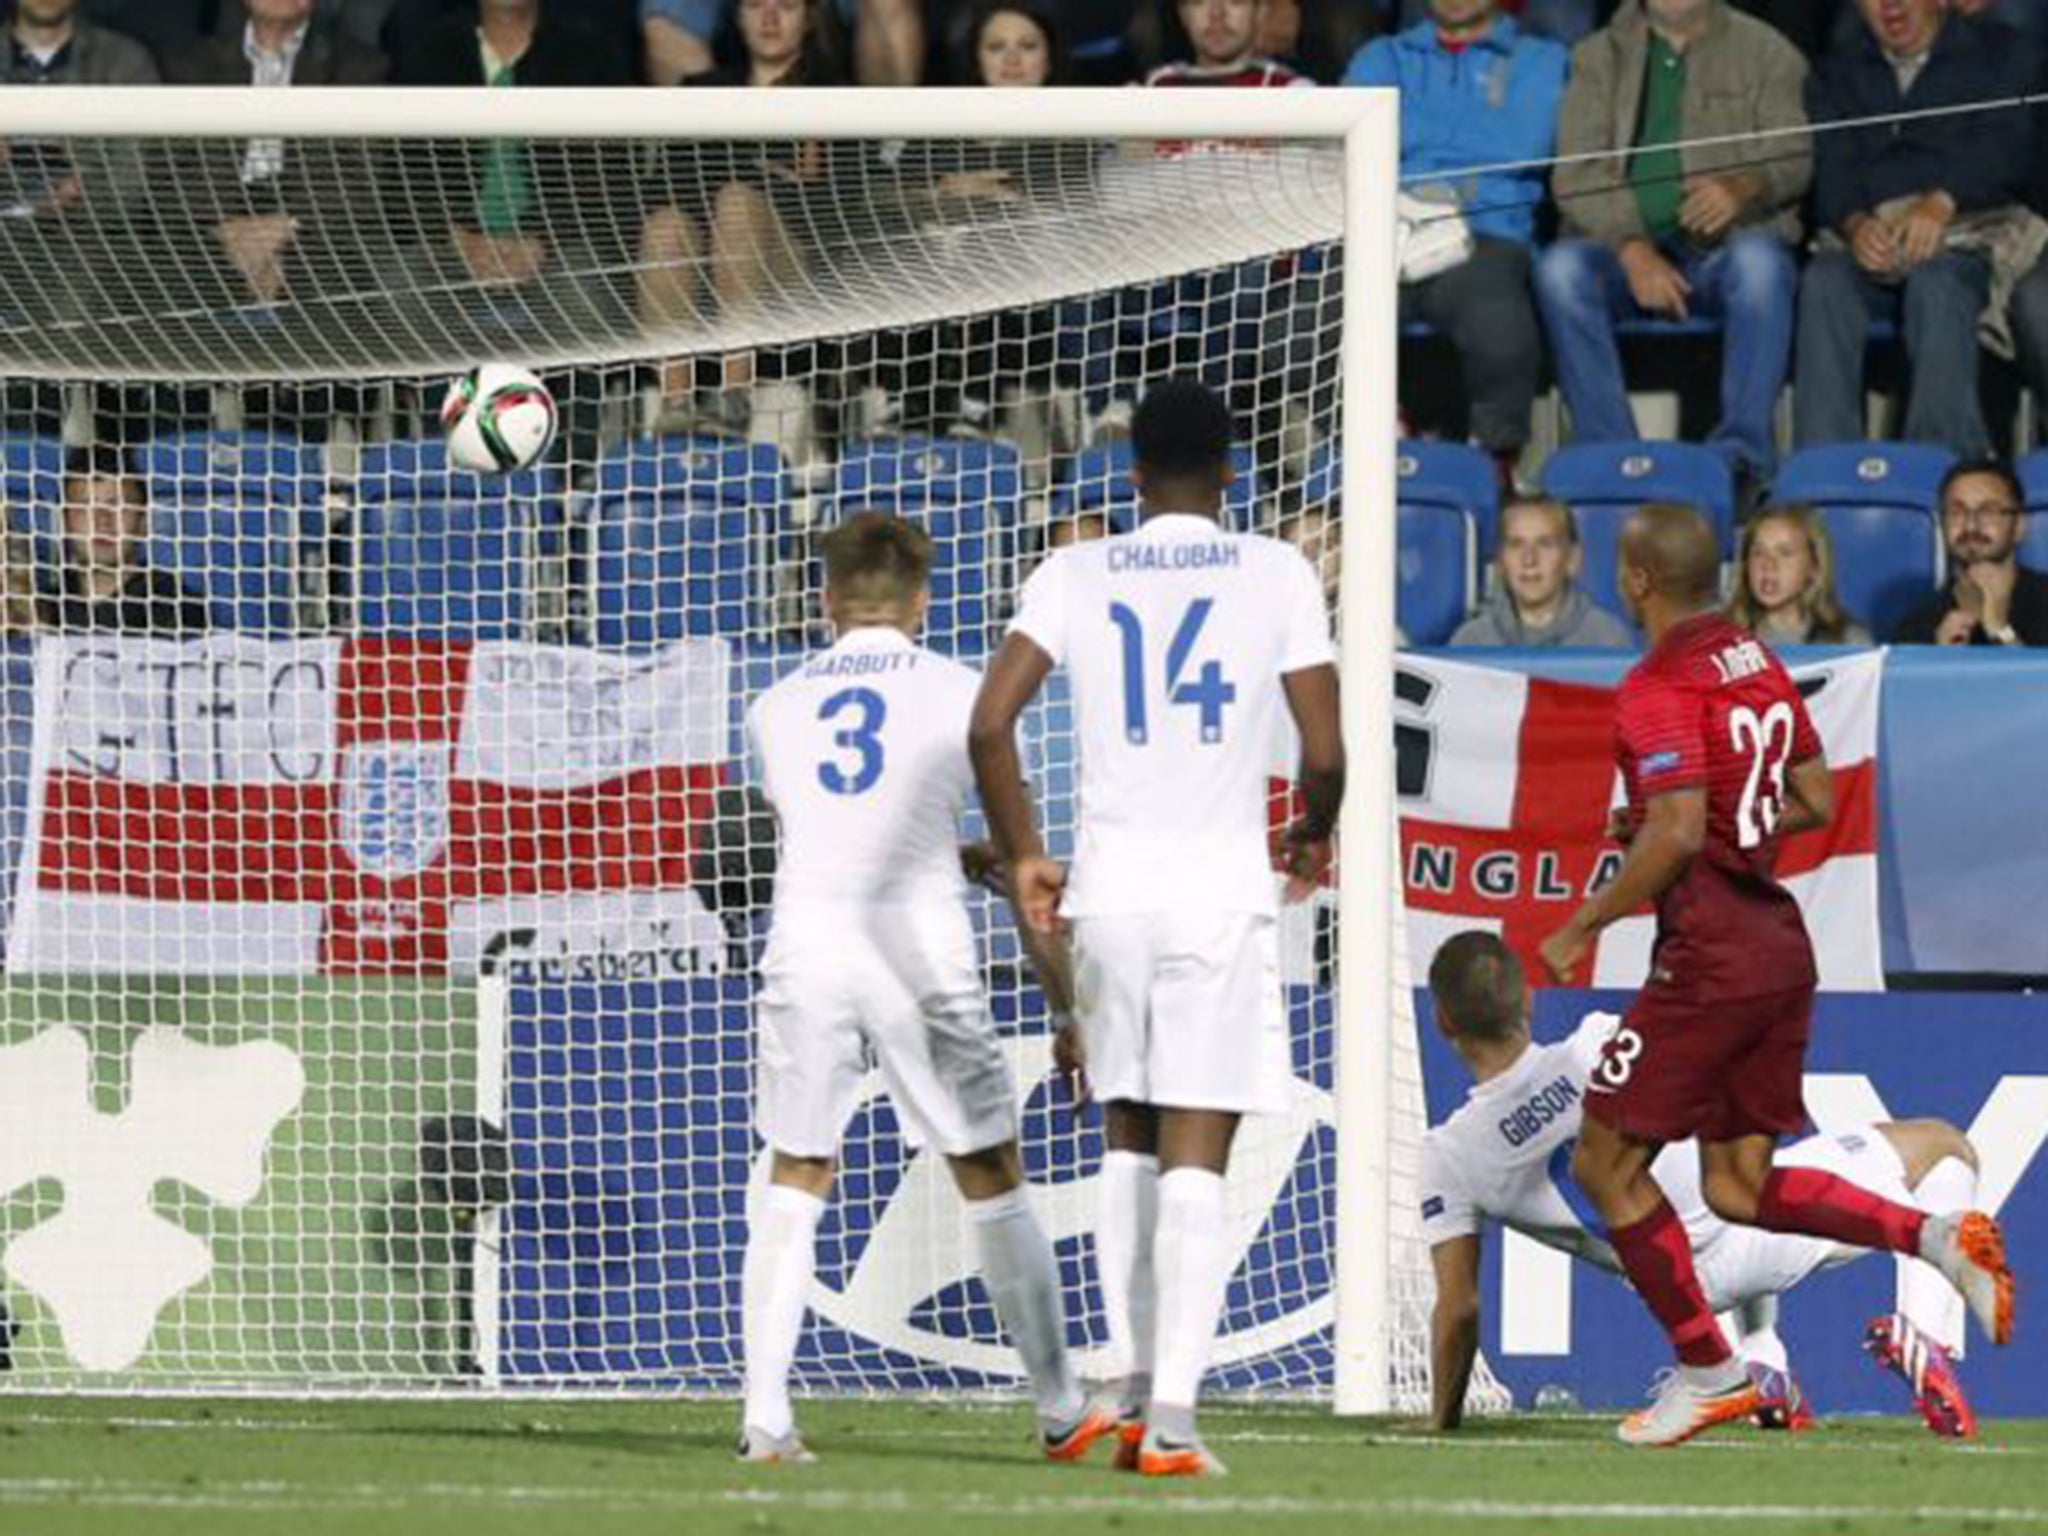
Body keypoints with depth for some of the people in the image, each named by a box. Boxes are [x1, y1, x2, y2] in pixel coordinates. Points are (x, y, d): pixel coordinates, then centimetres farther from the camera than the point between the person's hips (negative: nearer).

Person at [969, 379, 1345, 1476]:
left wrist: (1021, 858, 8)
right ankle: (1171, 1419, -10)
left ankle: (1134, 1389, 19)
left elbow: (988, 725, -4)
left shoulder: (1076, 575, 5)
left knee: (1128, 1139, 19)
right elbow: (1324, 753, -2)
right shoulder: (1276, 574, 1)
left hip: (1107, 891, 2)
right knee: (1196, 1160, -2)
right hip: (1222, 892, -2)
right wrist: (1312, 838, 19)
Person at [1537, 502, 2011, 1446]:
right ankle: (1937, 1236, -2)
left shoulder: (1660, 687, -15)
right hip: (1780, 941, 9)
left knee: (1606, 1164, 3)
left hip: (1709, 959, -9)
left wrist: (1585, 925, -14)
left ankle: (1706, 1371, 3)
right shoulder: (1760, 667, 12)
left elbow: (1678, 835, -24)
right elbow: (1816, 803, 17)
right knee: (1738, 1187, 13)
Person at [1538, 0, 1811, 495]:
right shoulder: (1599, 57, 14)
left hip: (1726, 246, -1)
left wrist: (1744, 187, -25)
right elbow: (1576, 175, 1)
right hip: (1622, 244, 1)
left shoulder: (1765, 52, 12)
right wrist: (1632, 249, -17)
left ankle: (1742, 452, -36)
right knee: (1561, 268, -30)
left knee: (1760, 261, -35)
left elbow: (1793, 158, 0)